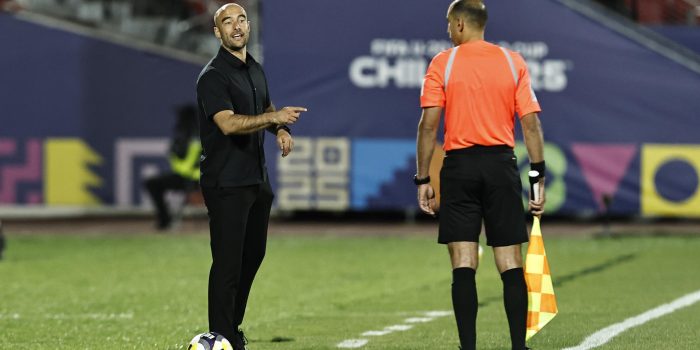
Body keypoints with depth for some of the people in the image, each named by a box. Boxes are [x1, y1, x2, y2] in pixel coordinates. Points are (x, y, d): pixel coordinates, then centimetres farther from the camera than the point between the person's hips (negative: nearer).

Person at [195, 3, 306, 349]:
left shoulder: (255, 70, 14)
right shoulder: (213, 76, -13)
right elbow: (228, 123, -27)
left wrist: (281, 130, 9)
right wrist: (273, 117, -37)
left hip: (257, 178, 8)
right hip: (226, 183, -8)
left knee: (253, 254, 15)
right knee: (228, 262, -8)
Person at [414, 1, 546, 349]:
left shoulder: (442, 63, 0)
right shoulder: (514, 62, 6)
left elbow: (429, 124, -5)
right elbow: (531, 123, 2)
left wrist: (423, 180, -1)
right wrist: (539, 177, 5)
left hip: (459, 166, -2)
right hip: (502, 165, 2)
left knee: (463, 263, -2)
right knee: (510, 262, 4)